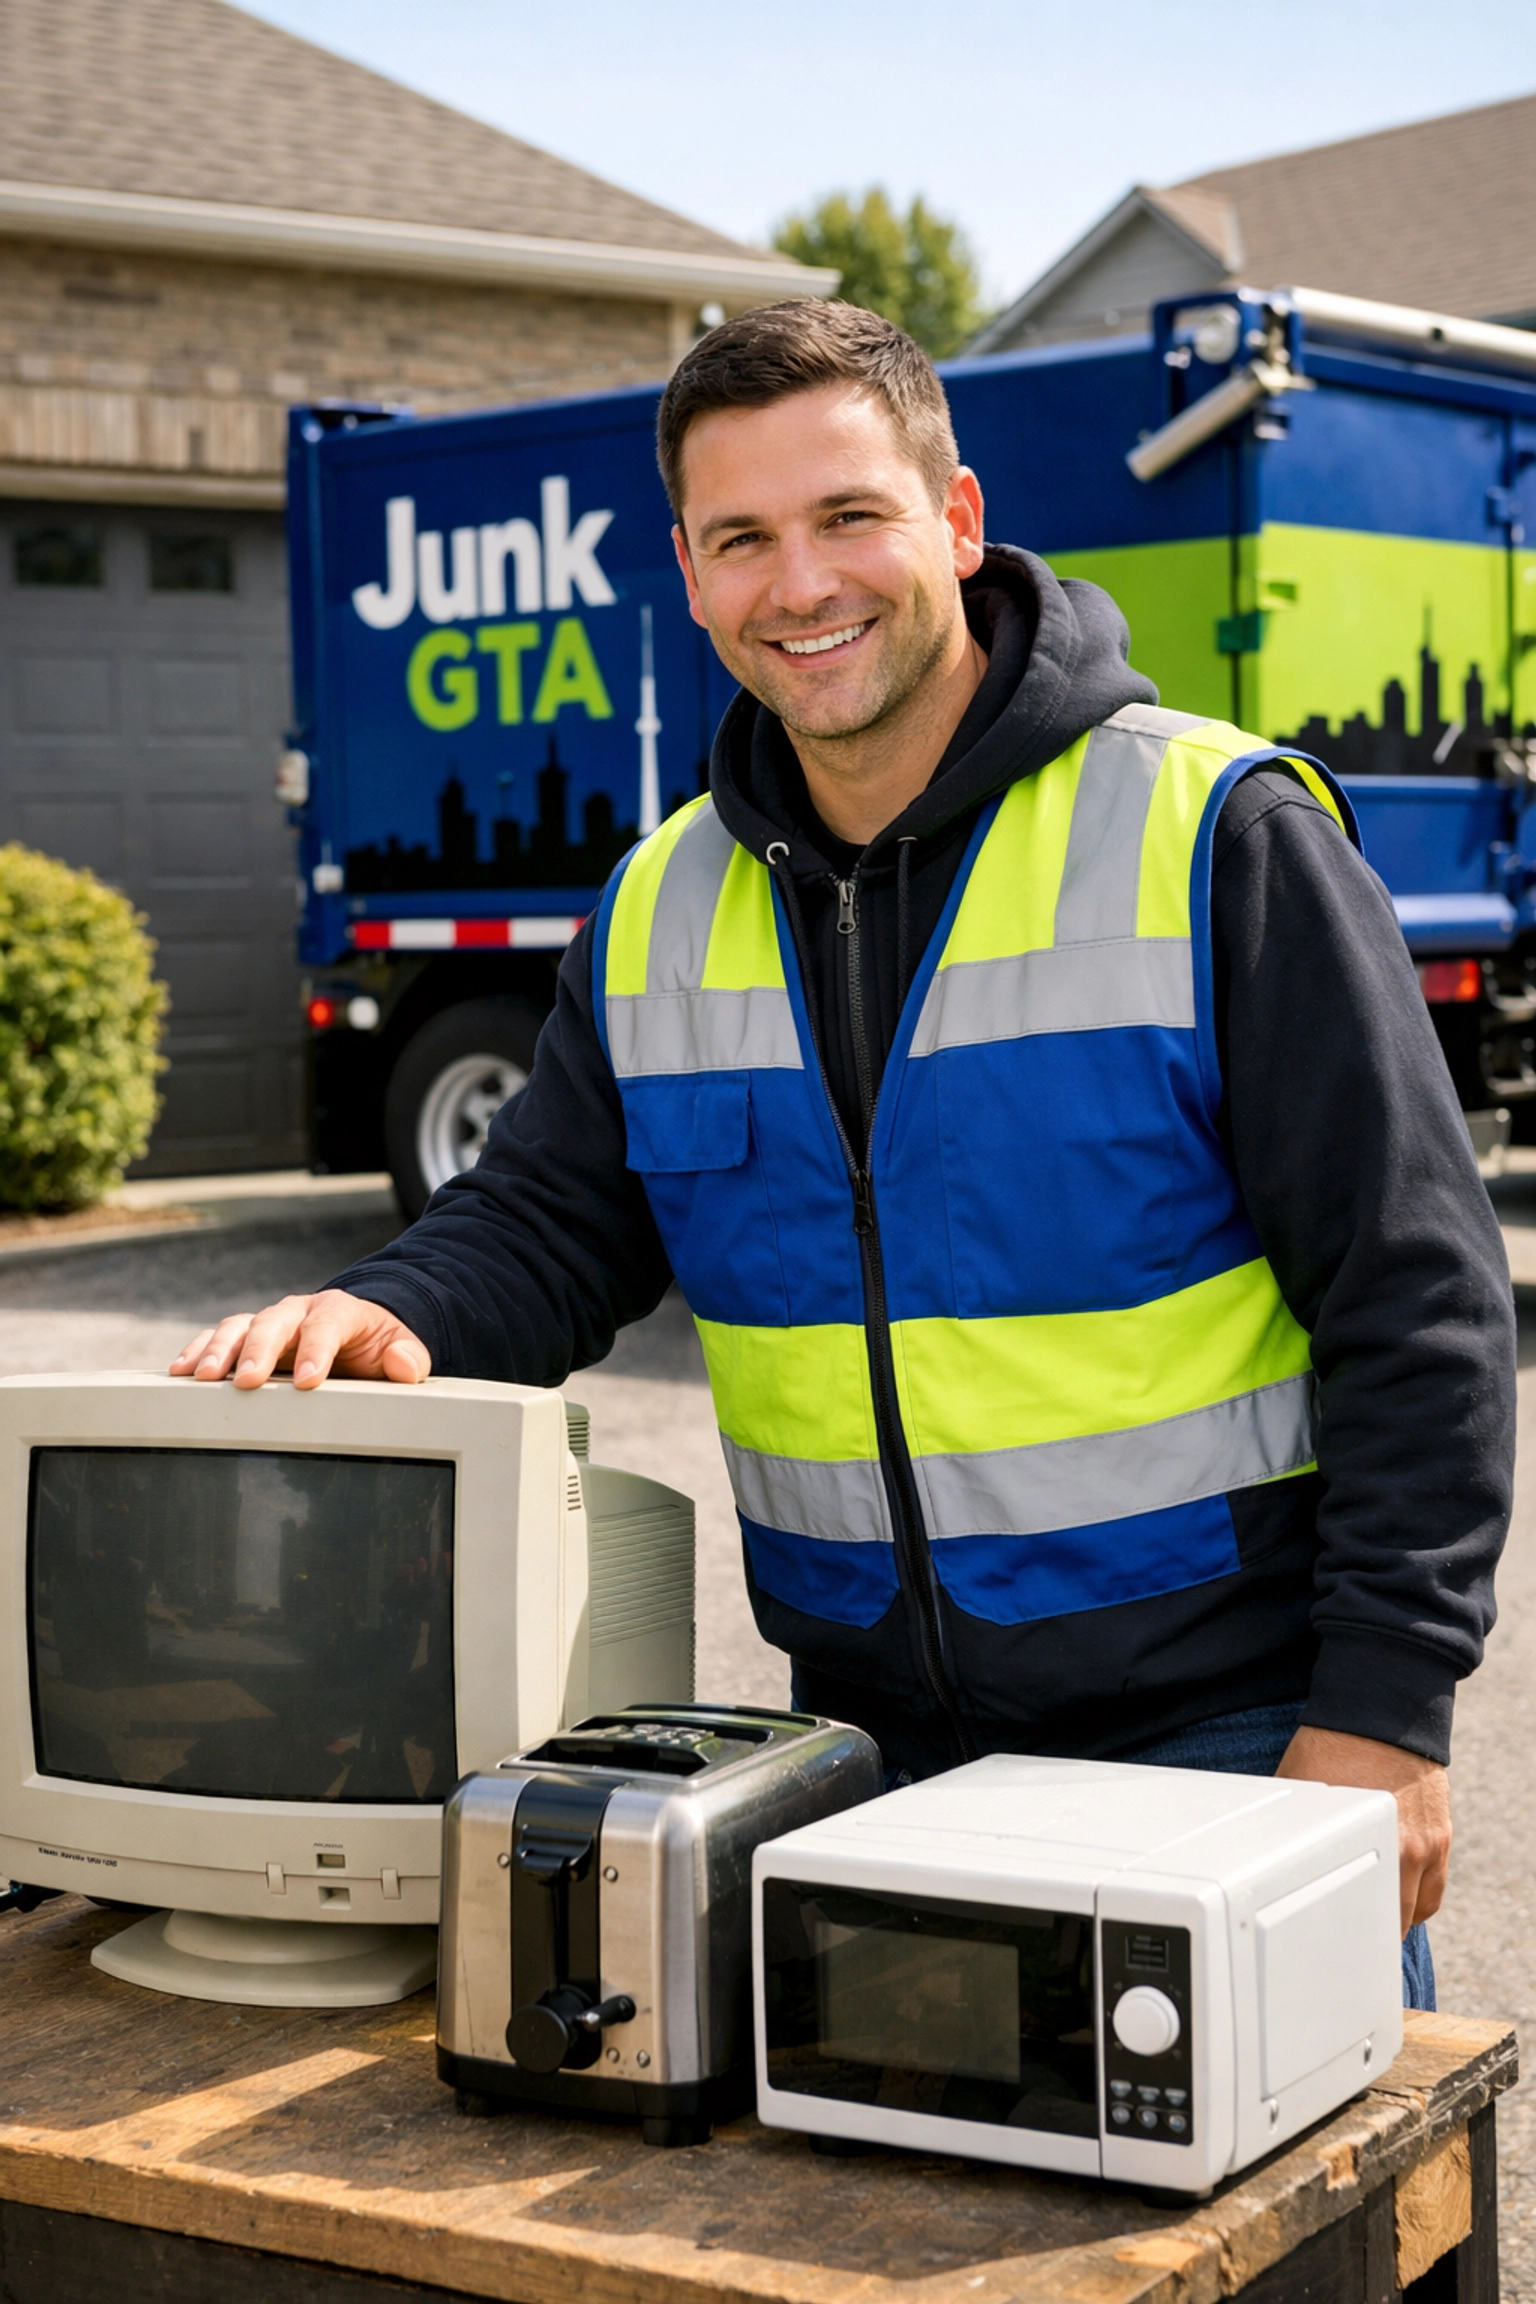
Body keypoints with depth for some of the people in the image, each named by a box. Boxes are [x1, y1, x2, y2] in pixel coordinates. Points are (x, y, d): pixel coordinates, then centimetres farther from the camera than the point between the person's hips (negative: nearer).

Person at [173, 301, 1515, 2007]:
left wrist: (1383, 1706, -15)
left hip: (1222, 1727, -4)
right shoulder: (661, 912, 6)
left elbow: (1412, 1291, -11)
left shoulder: (1218, 834, -10)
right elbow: (549, 1222, 12)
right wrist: (395, 1317, -12)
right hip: (872, 1742, 4)